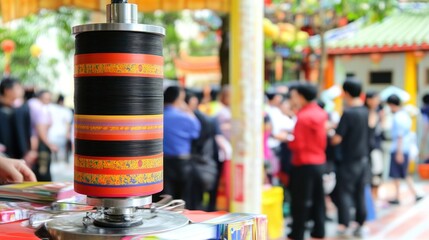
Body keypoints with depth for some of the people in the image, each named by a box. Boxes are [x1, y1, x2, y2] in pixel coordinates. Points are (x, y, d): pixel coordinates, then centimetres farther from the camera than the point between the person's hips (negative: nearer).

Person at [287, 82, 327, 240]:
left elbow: (297, 144, -18)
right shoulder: (320, 114, 7)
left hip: (304, 164, -8)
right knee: (317, 200, 14)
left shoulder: (303, 117, -17)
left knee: (300, 202, 0)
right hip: (319, 162, 8)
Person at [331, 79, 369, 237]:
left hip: (349, 160, -7)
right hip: (363, 158, 7)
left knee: (344, 192, 2)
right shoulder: (365, 111, 4)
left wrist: (330, 136, 3)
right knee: (360, 193, 12)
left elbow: (337, 139, -19)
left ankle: (344, 225, 0)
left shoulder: (348, 113, -18)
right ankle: (360, 226, 15)